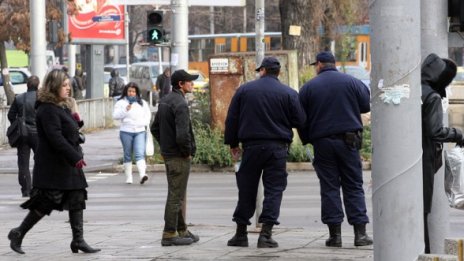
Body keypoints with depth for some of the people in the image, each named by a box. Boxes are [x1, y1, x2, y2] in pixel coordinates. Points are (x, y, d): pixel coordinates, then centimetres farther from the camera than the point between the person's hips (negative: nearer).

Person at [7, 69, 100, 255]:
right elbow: (55, 138, -25)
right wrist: (75, 157, -26)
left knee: (77, 200, 5)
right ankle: (18, 234, 11)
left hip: (68, 163, 10)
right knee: (46, 202, -4)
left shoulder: (62, 107, 14)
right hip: (52, 166, -10)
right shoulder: (48, 109, -17)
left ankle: (78, 241, 7)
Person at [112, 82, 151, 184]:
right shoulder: (121, 103, 2)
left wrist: (144, 123, 3)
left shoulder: (142, 103, 12)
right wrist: (125, 110, -21)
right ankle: (128, 177, 11)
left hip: (140, 131, 1)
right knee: (127, 155, 5)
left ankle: (142, 174, -26)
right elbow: (115, 116, -8)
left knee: (140, 154, -13)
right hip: (126, 132, -1)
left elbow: (148, 115, 21)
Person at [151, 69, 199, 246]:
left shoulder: (164, 101, 10)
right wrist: (187, 152, -13)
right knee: (176, 195, -3)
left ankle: (181, 230, 27)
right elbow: (182, 135, -28)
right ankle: (169, 235, 1)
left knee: (178, 194, 18)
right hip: (179, 157, -9)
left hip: (168, 154, 10)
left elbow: (155, 128, 19)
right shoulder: (180, 104, -20)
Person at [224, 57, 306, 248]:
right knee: (274, 189, 1)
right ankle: (266, 234, -8)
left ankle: (241, 234, 14)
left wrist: (232, 144, 14)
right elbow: (300, 121, -2)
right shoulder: (288, 93, -2)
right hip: (277, 148, -1)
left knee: (246, 190, 9)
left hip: (251, 146, 2)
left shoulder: (244, 90, 3)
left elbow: (232, 120, 5)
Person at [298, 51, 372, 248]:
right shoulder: (352, 82, 3)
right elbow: (366, 106, 7)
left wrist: (307, 140, 15)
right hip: (348, 140, 0)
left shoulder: (308, 88, 2)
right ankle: (360, 233, -2)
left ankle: (335, 234, -1)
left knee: (329, 187, 3)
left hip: (322, 142, 0)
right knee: (354, 186, 4)